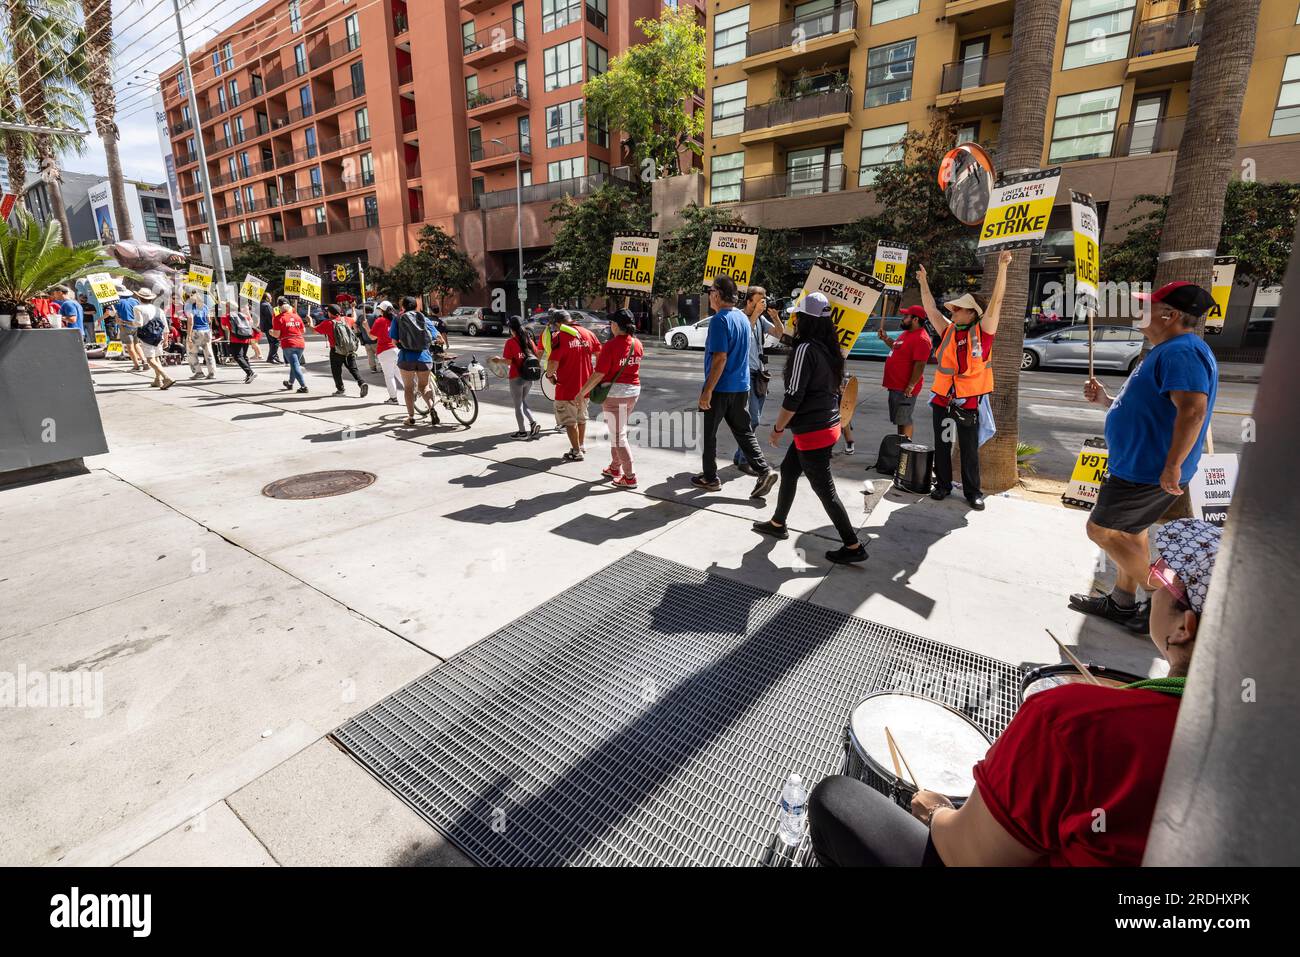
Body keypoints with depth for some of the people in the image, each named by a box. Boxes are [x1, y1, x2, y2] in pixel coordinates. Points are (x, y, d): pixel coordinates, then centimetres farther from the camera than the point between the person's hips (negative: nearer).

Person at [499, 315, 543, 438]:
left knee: (518, 405, 8)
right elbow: (537, 357, 6)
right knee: (523, 401, 22)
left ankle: (523, 431, 11)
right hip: (530, 377, 5)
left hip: (516, 377, -5)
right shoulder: (529, 340, 3)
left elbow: (508, 361, -15)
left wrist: (498, 360, 2)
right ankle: (533, 423, 6)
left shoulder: (510, 342, -12)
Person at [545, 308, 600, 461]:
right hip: (585, 385, 6)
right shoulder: (588, 333, 1)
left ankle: (576, 452, 13)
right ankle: (582, 446, 35)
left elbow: (553, 363, -23)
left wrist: (549, 375, -2)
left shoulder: (559, 337, -16)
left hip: (567, 386, -6)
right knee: (582, 417, 23)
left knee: (570, 421, 8)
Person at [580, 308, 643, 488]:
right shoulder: (638, 344, 2)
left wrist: (582, 392, -9)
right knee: (616, 431, 22)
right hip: (634, 390, 7)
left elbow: (598, 374, -18)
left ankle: (630, 477, -1)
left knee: (618, 435, -1)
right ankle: (615, 467, 31)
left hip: (614, 392, -7)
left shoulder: (610, 345, -17)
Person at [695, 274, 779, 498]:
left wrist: (707, 391, -21)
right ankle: (764, 471, 1)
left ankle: (710, 478, 16)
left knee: (709, 434, 7)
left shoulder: (720, 320, -16)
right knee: (744, 431, 12)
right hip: (741, 386, 8)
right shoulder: (743, 317, 12)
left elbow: (720, 358, -22)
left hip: (720, 388, -8)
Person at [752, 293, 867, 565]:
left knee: (825, 489, 1)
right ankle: (777, 524, 37)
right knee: (788, 471, 22)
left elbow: (793, 397, -21)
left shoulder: (805, 349, -19)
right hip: (828, 425, 9)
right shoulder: (830, 348, 7)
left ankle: (853, 547, 11)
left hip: (813, 432, -9)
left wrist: (778, 428, -9)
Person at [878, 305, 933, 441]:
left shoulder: (921, 339, -19)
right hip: (896, 386, 10)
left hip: (905, 389, -10)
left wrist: (910, 387, -24)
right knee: (898, 419, 16)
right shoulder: (907, 333, 13)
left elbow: (920, 365, -23)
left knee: (904, 420, -5)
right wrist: (885, 338, 17)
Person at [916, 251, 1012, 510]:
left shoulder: (982, 332, -3)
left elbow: (996, 301, -11)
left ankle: (972, 491, 17)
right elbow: (931, 309, 12)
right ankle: (943, 485, 24)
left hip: (968, 402, -3)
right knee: (942, 445, 11)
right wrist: (923, 283, 9)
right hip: (942, 399, 4)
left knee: (970, 450, 6)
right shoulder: (949, 331, 6)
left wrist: (1002, 268, -18)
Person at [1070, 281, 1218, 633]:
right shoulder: (1169, 351, 16)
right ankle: (1122, 603, 29)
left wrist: (1173, 465, -31)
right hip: (1138, 465, 11)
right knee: (1128, 533, 18)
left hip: (1149, 470, -11)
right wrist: (1106, 400, 14)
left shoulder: (1180, 352, -20)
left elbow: (1192, 410, -32)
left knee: (1101, 529, -4)